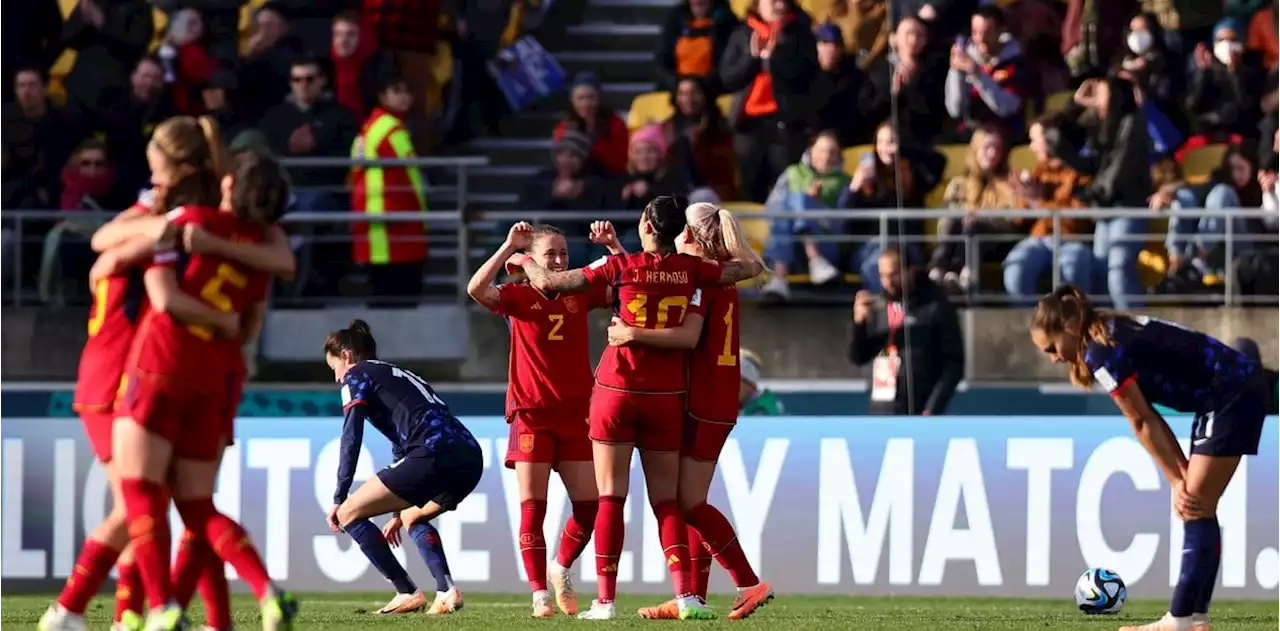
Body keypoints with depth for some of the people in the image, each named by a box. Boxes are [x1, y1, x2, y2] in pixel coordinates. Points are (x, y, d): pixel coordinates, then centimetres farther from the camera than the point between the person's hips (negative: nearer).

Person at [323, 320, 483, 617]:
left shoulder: (356, 375, 12)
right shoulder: (400, 376, 35)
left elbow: (351, 438, 1)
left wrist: (339, 499, 3)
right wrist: (401, 514, 46)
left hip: (435, 455, -8)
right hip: (470, 459, 8)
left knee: (349, 513, 4)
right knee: (414, 518, 34)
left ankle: (407, 593, -1)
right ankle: (447, 590, 11)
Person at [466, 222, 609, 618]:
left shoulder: (581, 295, 5)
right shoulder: (519, 296, -4)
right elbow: (476, 289, -22)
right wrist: (509, 246, -24)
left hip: (576, 414, 3)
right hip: (531, 414, -3)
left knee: (589, 503, 0)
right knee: (533, 506, -5)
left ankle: (561, 570, 25)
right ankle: (540, 594, 1)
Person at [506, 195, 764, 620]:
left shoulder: (621, 266, -7)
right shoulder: (691, 270, -1)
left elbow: (548, 282, -6)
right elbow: (751, 268, 12)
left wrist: (523, 259, 14)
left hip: (617, 391, -2)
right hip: (666, 396, 2)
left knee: (611, 497, 2)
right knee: (666, 501, 5)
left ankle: (605, 600, -1)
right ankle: (685, 595, -9)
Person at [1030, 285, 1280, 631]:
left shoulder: (1101, 353, -16)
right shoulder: (1115, 333, 12)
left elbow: (1142, 423, -11)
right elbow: (1150, 418, 9)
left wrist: (1177, 481, -4)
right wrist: (1183, 473, 3)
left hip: (1232, 397, -10)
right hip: (1243, 386, 10)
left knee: (1195, 508, -8)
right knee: (1195, 508, 10)